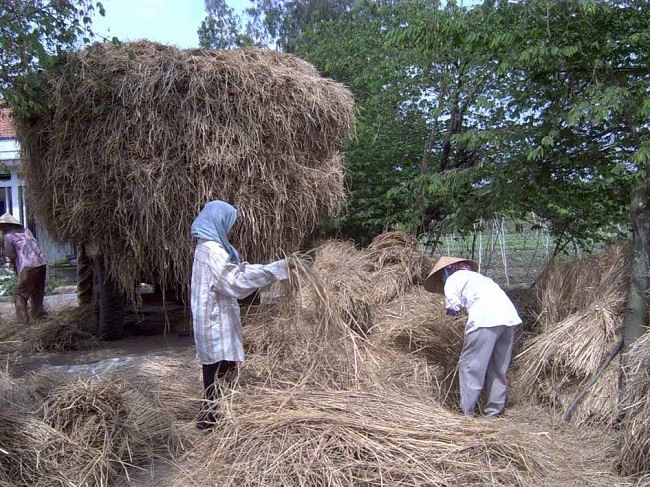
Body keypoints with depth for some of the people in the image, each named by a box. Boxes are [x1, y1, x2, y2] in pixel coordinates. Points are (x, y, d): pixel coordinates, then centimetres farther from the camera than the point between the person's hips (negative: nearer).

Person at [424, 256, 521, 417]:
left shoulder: (452, 279, 13)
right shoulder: (477, 276, 35)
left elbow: (452, 309, 2)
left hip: (486, 318, -7)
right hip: (509, 315, 8)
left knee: (470, 366, 2)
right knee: (498, 368, 17)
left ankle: (467, 410, 5)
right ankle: (494, 409, 23)